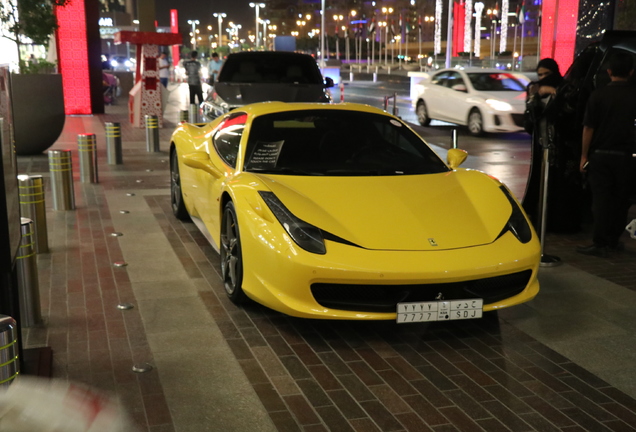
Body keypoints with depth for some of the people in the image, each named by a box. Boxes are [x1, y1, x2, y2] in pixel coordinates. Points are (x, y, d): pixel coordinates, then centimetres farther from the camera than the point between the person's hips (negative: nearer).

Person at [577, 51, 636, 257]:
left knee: (600, 199, 1)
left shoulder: (599, 95, -7)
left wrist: (584, 156, 0)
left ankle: (600, 244, -1)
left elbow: (588, 128, -6)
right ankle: (613, 240, 20)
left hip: (600, 155, -1)